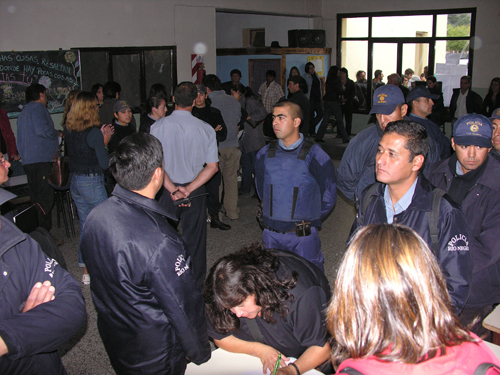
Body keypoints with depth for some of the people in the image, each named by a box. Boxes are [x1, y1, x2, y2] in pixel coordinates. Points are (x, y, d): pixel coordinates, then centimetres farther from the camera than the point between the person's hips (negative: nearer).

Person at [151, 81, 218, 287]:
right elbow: (212, 167, -8)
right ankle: (196, 285, 25)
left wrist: (173, 190, -13)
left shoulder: (159, 126, -10)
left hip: (166, 191, -1)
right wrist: (188, 189, -11)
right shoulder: (206, 129, -7)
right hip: (196, 191, 1)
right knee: (194, 239, 13)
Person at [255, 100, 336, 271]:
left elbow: (328, 196, 1)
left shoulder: (315, 156, -8)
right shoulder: (265, 154, 4)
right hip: (271, 235, 4)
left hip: (303, 236, -3)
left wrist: (309, 218, 6)